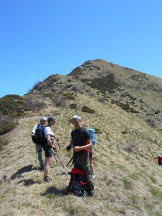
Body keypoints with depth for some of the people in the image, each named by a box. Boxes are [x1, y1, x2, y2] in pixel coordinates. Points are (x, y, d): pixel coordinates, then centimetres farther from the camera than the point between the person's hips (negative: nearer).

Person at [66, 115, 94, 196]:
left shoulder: (85, 131, -13)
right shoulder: (73, 132, 7)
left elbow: (90, 145, -17)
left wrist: (80, 148, -27)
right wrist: (70, 146, 0)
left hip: (83, 155, -6)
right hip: (75, 155, 7)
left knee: (86, 173, 3)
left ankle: (90, 189, 20)